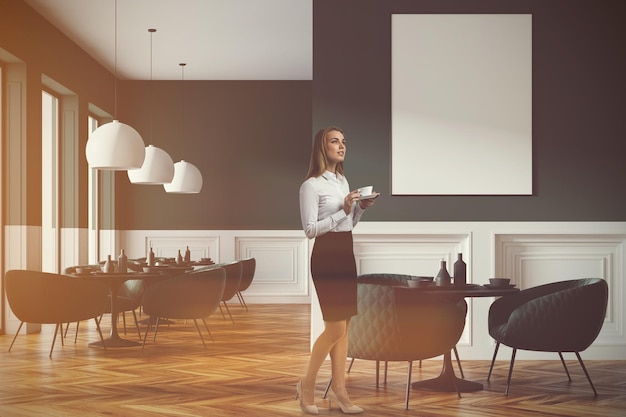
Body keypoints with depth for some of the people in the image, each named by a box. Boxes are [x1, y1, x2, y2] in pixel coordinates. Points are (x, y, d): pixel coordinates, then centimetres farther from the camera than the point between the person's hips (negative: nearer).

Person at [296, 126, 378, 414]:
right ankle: (306, 385, 9)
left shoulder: (343, 181, 14)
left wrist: (361, 208, 3)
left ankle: (338, 389, 15)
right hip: (325, 257, -8)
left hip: (346, 254, 8)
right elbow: (310, 229, -15)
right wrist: (343, 211, -19)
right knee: (335, 327, -8)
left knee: (345, 326, 7)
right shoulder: (311, 185, -10)